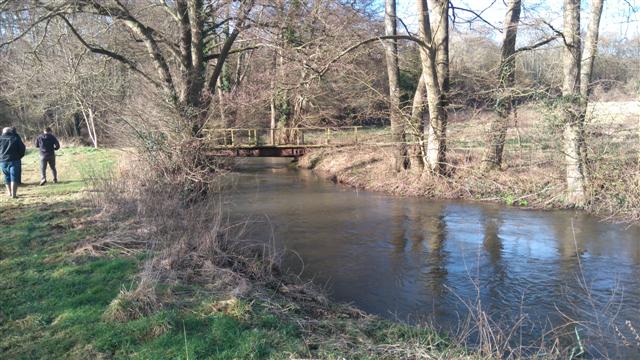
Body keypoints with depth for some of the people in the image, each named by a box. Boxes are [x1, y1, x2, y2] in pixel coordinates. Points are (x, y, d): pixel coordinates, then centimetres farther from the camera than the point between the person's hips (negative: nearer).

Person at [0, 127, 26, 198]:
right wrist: (19, 157, 12)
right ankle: (14, 194, -10)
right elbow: (22, 149, -2)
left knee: (7, 177, 16)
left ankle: (9, 192, 24)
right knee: (14, 177, -3)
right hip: (14, 160, -3)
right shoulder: (16, 138, -3)